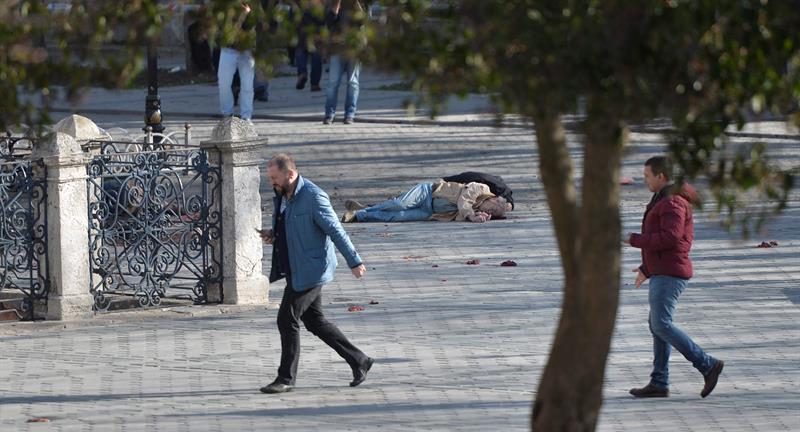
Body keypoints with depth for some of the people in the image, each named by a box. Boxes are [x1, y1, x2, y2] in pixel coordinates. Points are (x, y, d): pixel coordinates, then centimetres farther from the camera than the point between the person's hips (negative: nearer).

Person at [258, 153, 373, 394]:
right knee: (314, 321, 13)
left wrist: (354, 262, -13)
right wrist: (272, 236, 2)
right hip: (294, 270, 9)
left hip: (310, 271, -9)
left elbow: (336, 231, -15)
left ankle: (286, 379, 2)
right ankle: (359, 361, 22)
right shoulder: (281, 197, 9)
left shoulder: (313, 197, -18)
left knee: (287, 320, -8)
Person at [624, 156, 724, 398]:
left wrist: (635, 240, -18)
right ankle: (659, 384, 10)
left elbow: (670, 237, -27)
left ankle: (707, 366, -13)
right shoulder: (665, 200, 18)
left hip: (670, 275, -11)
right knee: (657, 326, 10)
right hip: (662, 274, 11)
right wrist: (647, 268, 27)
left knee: (662, 325, -15)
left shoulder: (673, 202, -15)